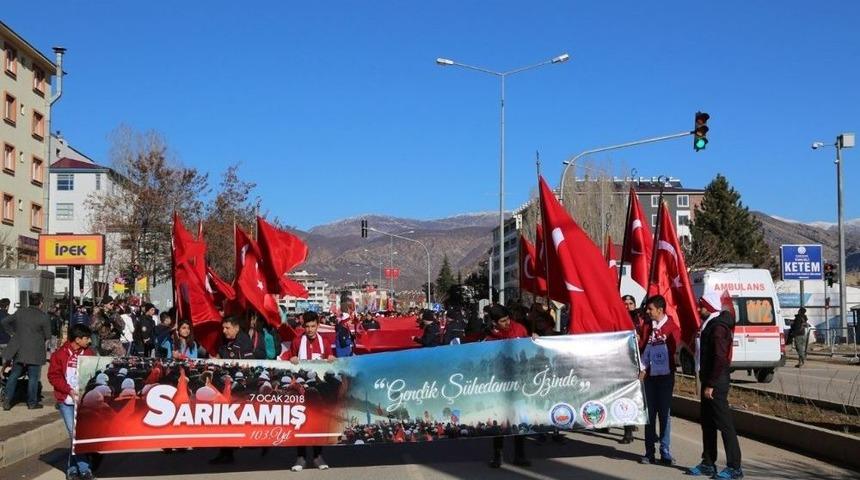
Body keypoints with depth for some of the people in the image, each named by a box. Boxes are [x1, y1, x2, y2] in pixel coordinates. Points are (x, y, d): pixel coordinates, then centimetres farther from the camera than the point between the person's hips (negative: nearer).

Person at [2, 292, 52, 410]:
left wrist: (12, 333, 16)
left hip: (18, 350, 4)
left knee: (14, 375, 14)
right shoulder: (43, 316, -12)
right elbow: (48, 335, -7)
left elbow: (5, 322, 11)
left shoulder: (20, 312, 3)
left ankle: (7, 401, 12)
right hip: (35, 352, -4)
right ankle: (32, 403, 11)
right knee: (33, 377, 5)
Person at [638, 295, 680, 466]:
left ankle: (665, 452, 4)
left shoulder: (672, 327, -4)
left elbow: (673, 349, -6)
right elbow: (642, 348, 6)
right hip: (649, 375, 3)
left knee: (664, 413, -1)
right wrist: (642, 368, -5)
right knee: (649, 413, 4)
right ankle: (649, 452, 9)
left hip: (665, 375, -3)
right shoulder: (647, 326, 8)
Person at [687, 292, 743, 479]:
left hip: (716, 383, -10)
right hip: (709, 381, 10)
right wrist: (706, 382, 18)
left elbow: (720, 359, -22)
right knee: (707, 422, 14)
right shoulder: (709, 325, 15)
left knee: (724, 423, -6)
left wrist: (711, 385, -22)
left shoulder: (718, 327, -16)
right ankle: (708, 463, 22)